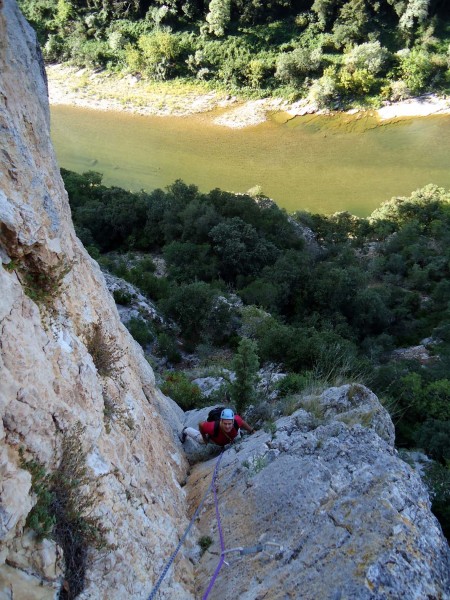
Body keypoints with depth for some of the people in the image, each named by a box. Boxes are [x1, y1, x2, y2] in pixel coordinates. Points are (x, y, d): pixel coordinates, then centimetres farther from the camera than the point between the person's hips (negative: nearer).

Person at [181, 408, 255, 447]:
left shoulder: (236, 421, -46)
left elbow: (242, 422, -20)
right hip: (213, 439, -2)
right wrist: (204, 438, -15)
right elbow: (201, 424, -31)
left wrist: (251, 430, -6)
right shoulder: (213, 427, -52)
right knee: (200, 439, 29)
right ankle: (186, 431, 57)